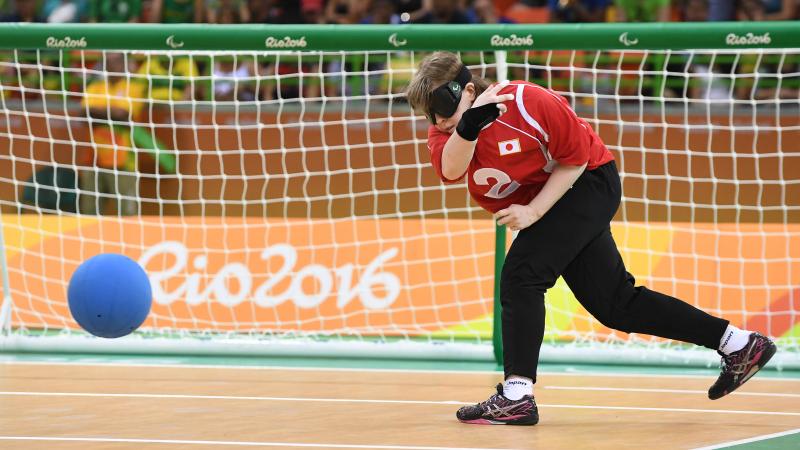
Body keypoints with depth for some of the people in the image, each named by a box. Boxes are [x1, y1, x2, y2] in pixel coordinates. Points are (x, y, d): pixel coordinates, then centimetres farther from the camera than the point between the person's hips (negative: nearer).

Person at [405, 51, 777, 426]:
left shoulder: (525, 102, -25)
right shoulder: (445, 131, -10)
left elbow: (576, 159, -16)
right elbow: (451, 170, -33)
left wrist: (534, 211, -24)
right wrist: (469, 124, -51)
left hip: (589, 182, -7)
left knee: (521, 275, -23)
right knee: (617, 305, 7)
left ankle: (517, 395, -24)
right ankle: (739, 344, 14)